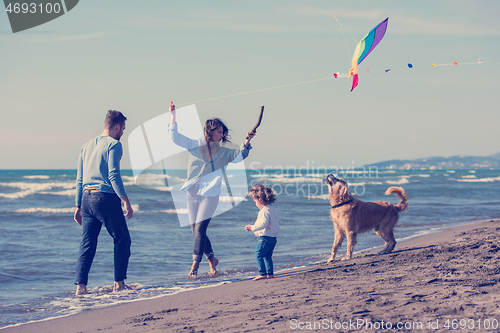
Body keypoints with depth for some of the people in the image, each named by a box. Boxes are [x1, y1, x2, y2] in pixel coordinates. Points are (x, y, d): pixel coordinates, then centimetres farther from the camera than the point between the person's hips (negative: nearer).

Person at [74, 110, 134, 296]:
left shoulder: (87, 146, 19)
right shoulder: (113, 144, -4)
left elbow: (79, 180, 19)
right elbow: (113, 175, -14)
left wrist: (78, 207, 23)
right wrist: (126, 201, -14)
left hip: (87, 197, 7)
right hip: (106, 197, -7)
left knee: (87, 245, 7)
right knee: (122, 240, 5)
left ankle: (80, 286, -1)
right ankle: (119, 283, 4)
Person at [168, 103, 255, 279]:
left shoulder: (222, 151, 10)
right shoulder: (195, 145, 7)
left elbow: (239, 155, 0)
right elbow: (175, 136, 3)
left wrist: (246, 142, -15)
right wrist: (173, 116, -6)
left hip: (210, 194, -2)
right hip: (193, 193, 2)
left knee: (199, 229, -12)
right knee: (196, 232, 5)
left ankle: (194, 267, -11)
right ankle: (212, 259, 26)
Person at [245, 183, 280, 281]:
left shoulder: (264, 211, -17)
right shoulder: (273, 209, 14)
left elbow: (263, 223, -28)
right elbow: (278, 221, 24)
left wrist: (252, 228, -21)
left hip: (265, 237, -10)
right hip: (273, 237, 10)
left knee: (258, 255, -6)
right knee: (268, 256, 17)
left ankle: (262, 273, -10)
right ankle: (270, 273, 18)